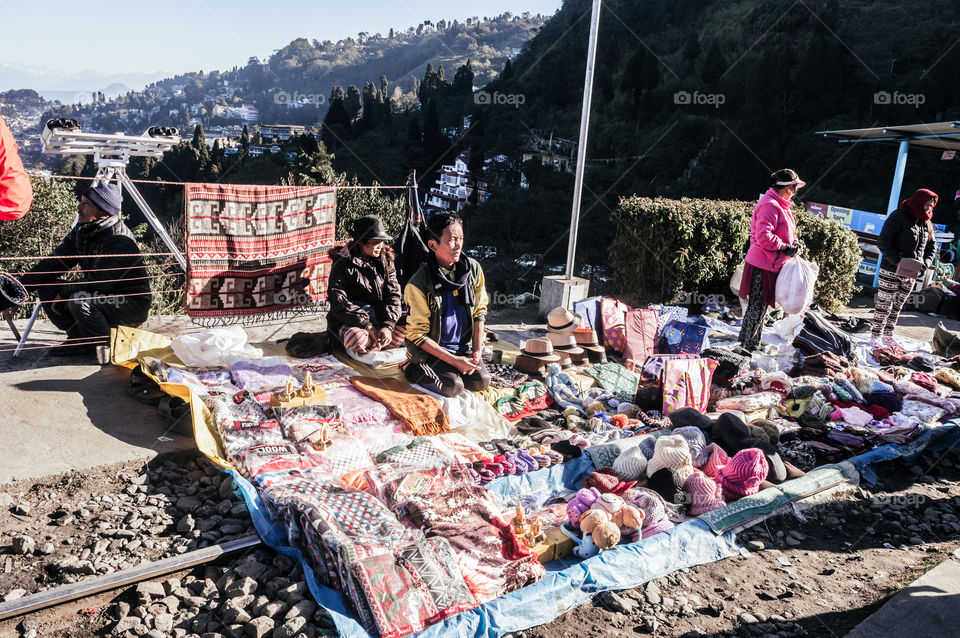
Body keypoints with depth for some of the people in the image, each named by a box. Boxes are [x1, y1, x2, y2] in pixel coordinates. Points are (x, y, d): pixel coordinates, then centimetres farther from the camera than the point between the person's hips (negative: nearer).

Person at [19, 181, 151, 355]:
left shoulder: (120, 240, -23)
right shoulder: (81, 231, 4)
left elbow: (99, 282, -28)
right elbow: (54, 262, 5)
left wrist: (64, 292, -15)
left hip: (133, 305, -9)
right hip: (102, 296, 9)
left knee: (79, 300, -32)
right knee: (45, 285, 1)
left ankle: (105, 346, -9)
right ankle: (79, 338, 4)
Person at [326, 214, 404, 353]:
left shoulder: (386, 262, 8)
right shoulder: (342, 265, -6)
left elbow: (393, 296, 0)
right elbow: (338, 303, -14)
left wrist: (388, 326, -19)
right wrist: (367, 326, -24)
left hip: (380, 320, 4)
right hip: (348, 322, -4)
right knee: (357, 339, -38)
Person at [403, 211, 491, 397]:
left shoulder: (473, 269, -3)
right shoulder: (418, 284, -18)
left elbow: (479, 312, 7)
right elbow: (418, 334, -14)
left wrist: (477, 351, -5)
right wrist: (454, 360, -20)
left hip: (464, 346, 5)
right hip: (430, 349, -5)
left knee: (481, 381, -16)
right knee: (453, 387, -24)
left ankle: (443, 370, 12)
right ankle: (414, 369, 4)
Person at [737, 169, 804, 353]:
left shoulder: (778, 205, 15)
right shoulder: (770, 206, -19)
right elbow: (764, 237, -27)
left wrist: (791, 244, 9)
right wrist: (786, 247, -17)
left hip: (771, 265, 11)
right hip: (763, 267, -11)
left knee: (762, 307, 17)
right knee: (757, 307, -4)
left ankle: (754, 345, 28)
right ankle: (745, 347, 5)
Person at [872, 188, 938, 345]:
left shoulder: (926, 223, 12)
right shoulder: (898, 217, -11)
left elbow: (931, 245, 20)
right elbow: (883, 242, -15)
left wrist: (926, 262, 1)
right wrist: (897, 261, -22)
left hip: (912, 273, 7)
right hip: (892, 271, -7)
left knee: (898, 306, 12)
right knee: (884, 304, -1)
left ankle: (888, 336, 20)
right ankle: (875, 336, 7)